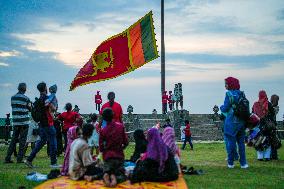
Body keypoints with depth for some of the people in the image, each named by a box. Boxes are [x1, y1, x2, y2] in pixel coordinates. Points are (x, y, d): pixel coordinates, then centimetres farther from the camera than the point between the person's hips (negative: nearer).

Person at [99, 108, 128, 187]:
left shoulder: (103, 131, -8)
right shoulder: (120, 126, -4)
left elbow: (101, 148, -4)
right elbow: (126, 143, 0)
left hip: (108, 157, 0)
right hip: (119, 156, 0)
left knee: (106, 173, 17)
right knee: (122, 176, 14)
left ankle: (106, 176, -21)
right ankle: (115, 178, -22)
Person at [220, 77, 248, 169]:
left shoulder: (229, 94, -13)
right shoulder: (241, 94, 6)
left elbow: (225, 109, -13)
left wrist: (221, 107, 8)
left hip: (231, 122, -6)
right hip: (241, 122, 6)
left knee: (230, 142, 3)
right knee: (241, 142, 11)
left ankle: (231, 163, 7)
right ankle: (243, 163, 12)